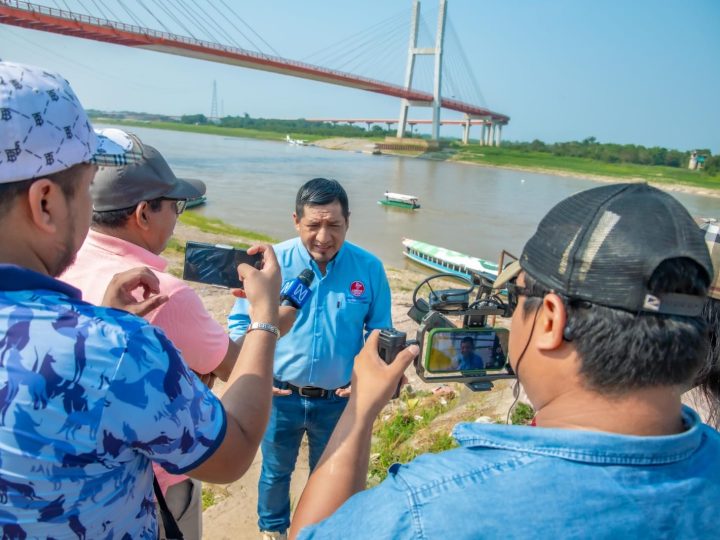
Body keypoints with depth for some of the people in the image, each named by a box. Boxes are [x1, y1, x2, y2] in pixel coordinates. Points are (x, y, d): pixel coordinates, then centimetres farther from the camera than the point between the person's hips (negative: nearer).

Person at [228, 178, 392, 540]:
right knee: (275, 470, 23)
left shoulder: (369, 268, -11)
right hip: (281, 397, 0)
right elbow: (239, 322, -5)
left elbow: (380, 332, 0)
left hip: (339, 400, 1)